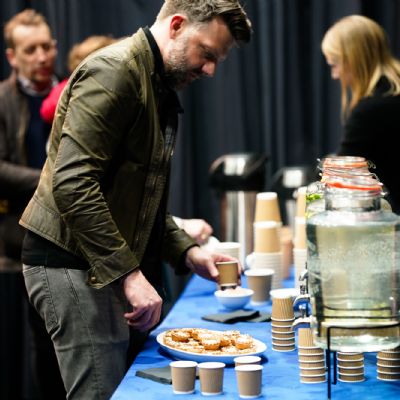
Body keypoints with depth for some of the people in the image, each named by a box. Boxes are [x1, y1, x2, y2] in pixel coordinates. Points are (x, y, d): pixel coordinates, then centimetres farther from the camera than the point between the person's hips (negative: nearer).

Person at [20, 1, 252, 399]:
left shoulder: (160, 88, 18)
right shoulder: (115, 71, -14)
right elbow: (72, 184, -25)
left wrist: (188, 252, 9)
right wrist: (129, 273, -26)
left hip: (108, 266, 10)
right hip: (74, 264, -10)